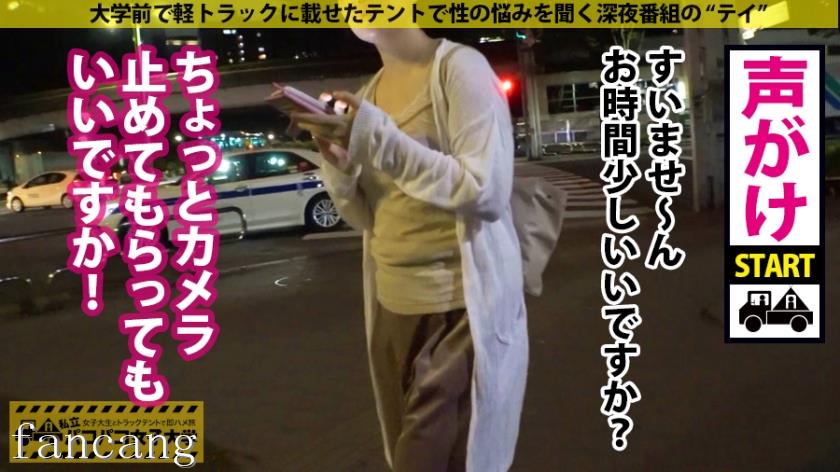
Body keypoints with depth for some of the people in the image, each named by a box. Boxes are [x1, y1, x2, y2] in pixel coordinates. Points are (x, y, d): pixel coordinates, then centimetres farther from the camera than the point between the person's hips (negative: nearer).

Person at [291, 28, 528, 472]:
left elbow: (487, 192, -20)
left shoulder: (458, 67, -11)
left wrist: (378, 140, -23)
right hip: (393, 302, 7)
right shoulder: (370, 92, 10)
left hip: (459, 304, -6)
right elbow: (366, 217, 12)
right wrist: (339, 163, -7)